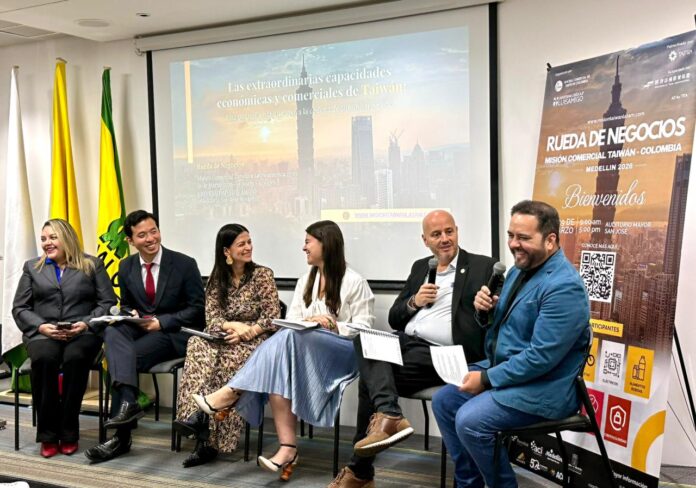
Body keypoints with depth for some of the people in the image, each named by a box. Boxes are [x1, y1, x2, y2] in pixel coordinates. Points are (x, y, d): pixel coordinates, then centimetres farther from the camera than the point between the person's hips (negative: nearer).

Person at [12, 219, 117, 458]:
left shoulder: (92, 265, 13)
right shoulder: (32, 267, 19)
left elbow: (108, 302, 5)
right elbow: (20, 308, 12)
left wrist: (86, 323, -12)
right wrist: (41, 326, -8)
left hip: (82, 332, -1)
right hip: (42, 333, 1)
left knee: (75, 359, -36)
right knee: (44, 359, -34)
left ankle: (69, 433, -22)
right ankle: (47, 434, -21)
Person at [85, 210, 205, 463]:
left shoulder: (184, 264, -7)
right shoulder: (126, 267, 7)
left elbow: (197, 308, -7)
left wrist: (161, 322, -16)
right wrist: (131, 314, -8)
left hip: (175, 333, -4)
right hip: (140, 328, 5)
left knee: (124, 356, -28)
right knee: (112, 330, -30)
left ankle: (122, 437, -23)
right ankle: (128, 402, -45)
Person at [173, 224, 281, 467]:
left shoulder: (263, 274, -1)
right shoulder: (216, 280, 10)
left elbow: (272, 319, -6)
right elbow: (211, 319, 1)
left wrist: (244, 333, -20)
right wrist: (234, 326, -19)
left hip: (254, 341, -3)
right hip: (223, 340, 3)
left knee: (228, 359, -35)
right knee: (198, 346, -31)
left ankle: (208, 438, -35)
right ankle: (199, 416, -41)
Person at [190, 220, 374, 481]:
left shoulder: (354, 282, 0)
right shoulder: (305, 281, 18)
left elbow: (364, 329, -3)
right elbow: (291, 322, 10)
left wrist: (335, 327, -18)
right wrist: (309, 321, -11)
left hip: (344, 352, -5)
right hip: (303, 348, 5)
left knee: (289, 337, -34)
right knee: (277, 366, -31)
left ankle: (233, 392, -29)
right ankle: (287, 447, -38)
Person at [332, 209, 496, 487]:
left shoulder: (483, 267, 5)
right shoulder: (420, 267, 21)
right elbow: (394, 319, 18)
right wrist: (414, 302, -2)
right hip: (405, 342, 6)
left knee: (370, 379, -22)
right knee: (365, 340, -26)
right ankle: (389, 416, -31)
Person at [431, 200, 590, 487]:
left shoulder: (563, 286, -23)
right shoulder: (520, 269, 7)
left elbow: (541, 358, -27)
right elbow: (500, 323, 18)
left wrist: (487, 379, -20)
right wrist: (486, 310, -6)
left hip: (541, 388, -10)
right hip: (500, 368, 10)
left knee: (470, 420, -24)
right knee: (444, 401, 5)